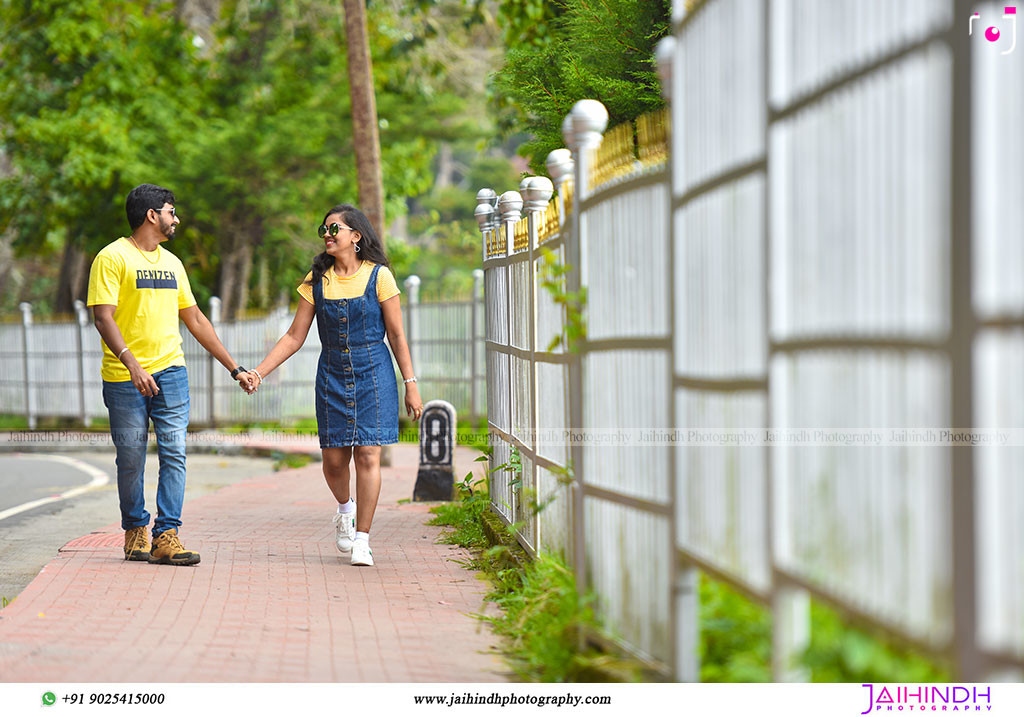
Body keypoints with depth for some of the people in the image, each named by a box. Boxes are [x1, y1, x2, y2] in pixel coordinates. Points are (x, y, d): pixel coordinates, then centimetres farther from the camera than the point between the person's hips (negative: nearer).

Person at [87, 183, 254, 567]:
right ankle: (135, 530, 21)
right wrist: (131, 363, -28)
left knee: (174, 454, -6)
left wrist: (235, 368, 19)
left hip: (170, 372, 5)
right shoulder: (112, 258, -4)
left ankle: (167, 536, -6)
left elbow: (195, 319, 21)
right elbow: (104, 318, -13)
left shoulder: (171, 262, 16)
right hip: (125, 377, -5)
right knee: (131, 460, 3)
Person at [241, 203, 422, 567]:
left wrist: (411, 385, -3)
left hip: (373, 375, -3)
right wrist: (259, 372, -3)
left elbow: (397, 335, -1)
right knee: (334, 459, 1)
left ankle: (361, 540, -1)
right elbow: (295, 337, 6)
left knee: (367, 455, -8)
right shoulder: (317, 280, 4)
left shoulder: (378, 276, -4)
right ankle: (345, 508, 34)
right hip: (332, 376, 3)